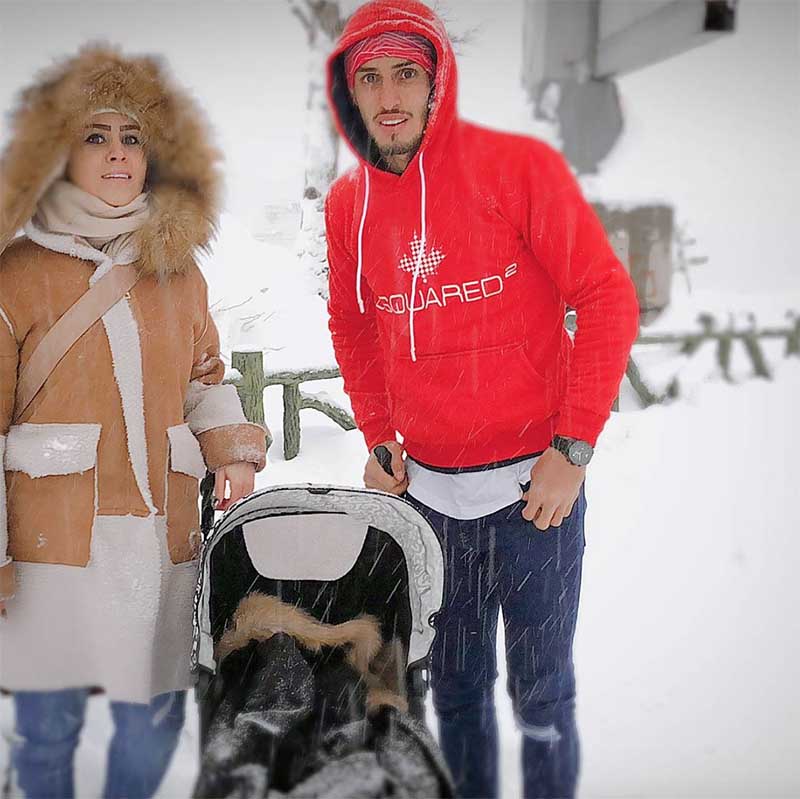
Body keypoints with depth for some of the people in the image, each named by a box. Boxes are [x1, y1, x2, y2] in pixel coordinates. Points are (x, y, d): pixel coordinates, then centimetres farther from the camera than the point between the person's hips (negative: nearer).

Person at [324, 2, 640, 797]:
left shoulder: (520, 165, -10)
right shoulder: (347, 202, 4)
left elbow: (607, 299, -10)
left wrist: (574, 447, -14)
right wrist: (378, 439, 8)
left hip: (533, 485, -4)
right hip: (426, 488, 4)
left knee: (541, 697, 7)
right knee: (455, 688, 17)